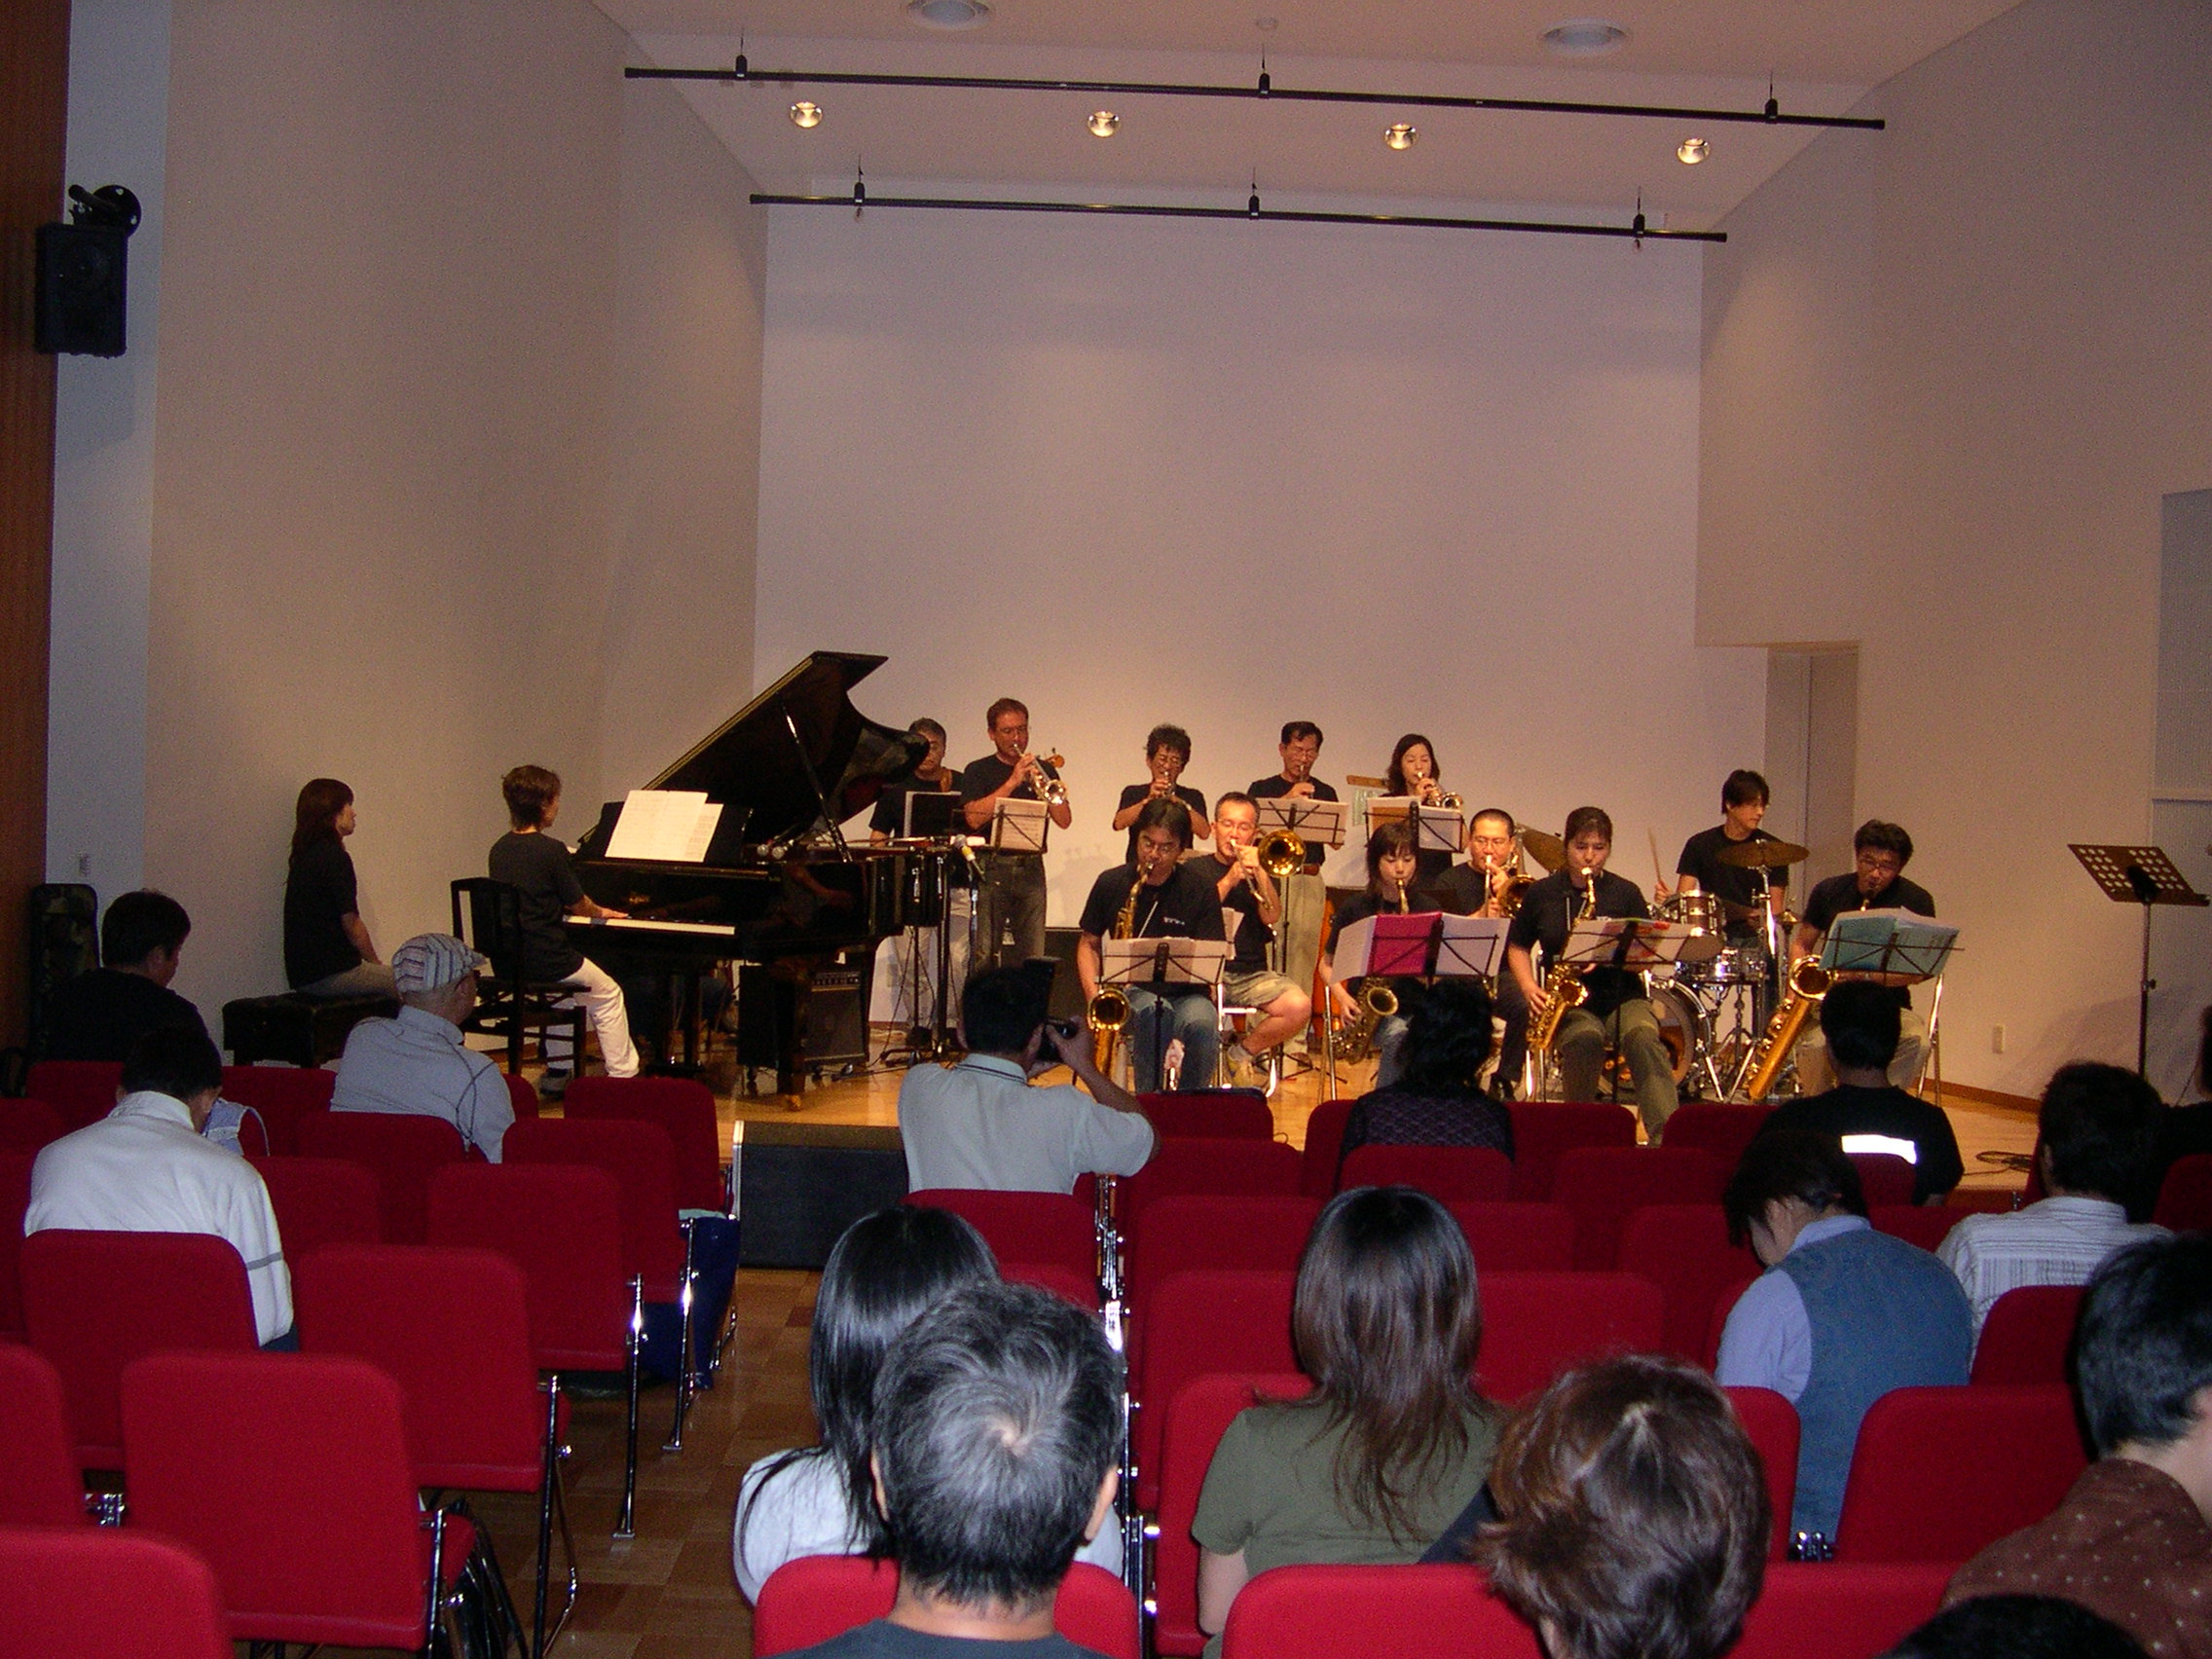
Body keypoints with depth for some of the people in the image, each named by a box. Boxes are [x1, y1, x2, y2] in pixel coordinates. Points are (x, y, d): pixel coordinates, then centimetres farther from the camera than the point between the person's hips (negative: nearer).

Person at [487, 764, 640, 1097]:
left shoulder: (499, 850, 5)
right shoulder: (551, 851, -16)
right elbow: (578, 904, -6)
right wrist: (601, 912, 17)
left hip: (509, 962, 7)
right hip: (547, 960, -7)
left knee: (561, 990, 34)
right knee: (608, 994, 15)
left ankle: (557, 1072, 33)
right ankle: (623, 1076, 13)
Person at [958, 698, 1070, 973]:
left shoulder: (1042, 770, 15)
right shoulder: (979, 771, 6)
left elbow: (1064, 820, 6)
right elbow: (974, 818, -11)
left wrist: (1040, 785, -9)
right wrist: (1012, 782, -13)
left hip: (1031, 868, 3)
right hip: (992, 866, -3)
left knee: (1033, 954, 0)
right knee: (986, 954, -7)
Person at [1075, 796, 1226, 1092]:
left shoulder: (1201, 888, 0)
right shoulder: (1111, 883, 4)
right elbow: (1088, 943, 14)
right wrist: (1093, 993, -3)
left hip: (1185, 993, 0)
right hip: (1131, 992, 0)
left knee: (1201, 1025, -36)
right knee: (1152, 1012, -38)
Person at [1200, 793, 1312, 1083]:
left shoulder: (1263, 872, 15)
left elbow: (1272, 917, -5)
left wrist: (1258, 871, -18)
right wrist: (1231, 879, -13)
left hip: (1251, 973, 3)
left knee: (1299, 1007, -25)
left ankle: (1243, 1052, 1)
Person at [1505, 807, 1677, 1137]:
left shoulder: (1626, 893, 5)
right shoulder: (1541, 894, 7)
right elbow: (1517, 947, 17)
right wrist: (1529, 987, -1)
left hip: (1622, 997, 0)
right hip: (1570, 1002, 0)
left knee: (1643, 1037, -34)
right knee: (1586, 1039, -35)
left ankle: (1664, 1133, -44)